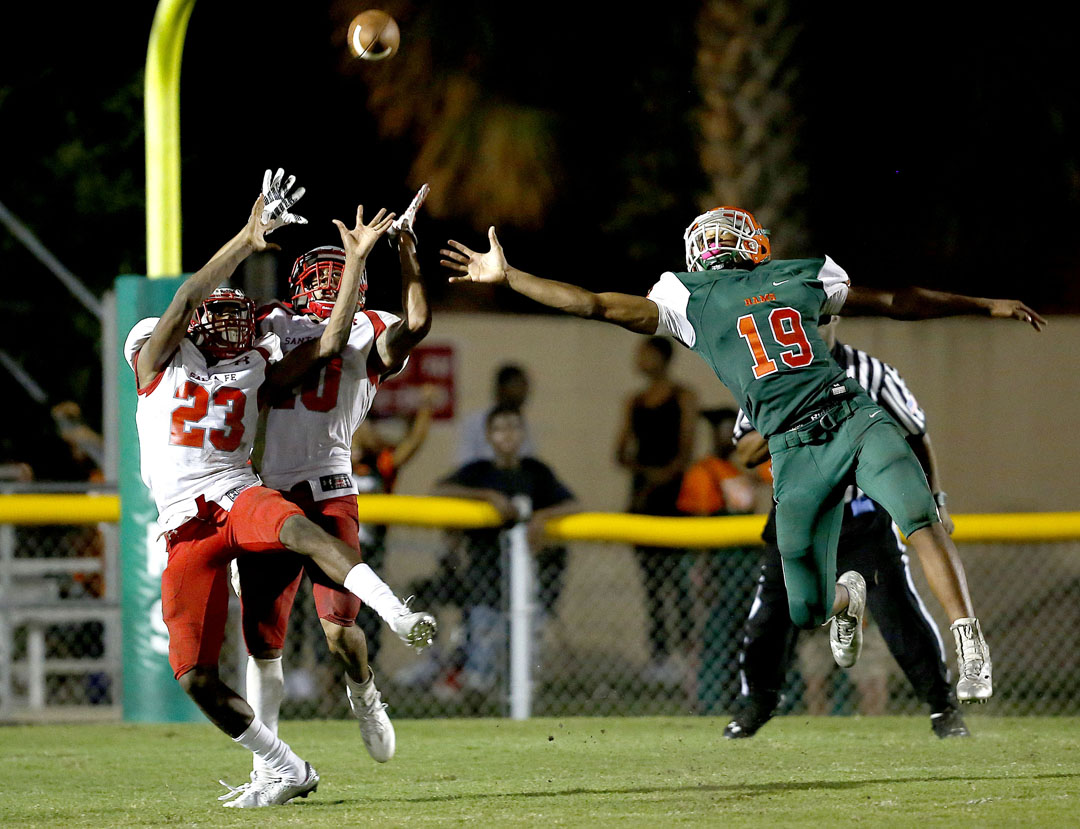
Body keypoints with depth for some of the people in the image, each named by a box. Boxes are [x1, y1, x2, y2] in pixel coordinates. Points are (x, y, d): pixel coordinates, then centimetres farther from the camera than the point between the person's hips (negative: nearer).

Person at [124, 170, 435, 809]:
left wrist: (356, 260, 5)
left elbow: (330, 344, 10)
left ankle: (399, 615, -52)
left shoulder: (255, 371, 17)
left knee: (297, 528, -38)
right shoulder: (159, 359, 8)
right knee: (196, 677, -8)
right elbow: (188, 298, -8)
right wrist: (249, 239, -15)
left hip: (238, 496, 0)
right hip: (185, 527, 0)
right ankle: (289, 772, 5)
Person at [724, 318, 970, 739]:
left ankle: (943, 708, 0)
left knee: (901, 613, -10)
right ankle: (752, 708, 18)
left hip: (862, 518, -2)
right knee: (768, 617, -1)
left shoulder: (871, 374, -4)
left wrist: (934, 501, 4)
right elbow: (745, 454, -3)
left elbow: (916, 436, 6)